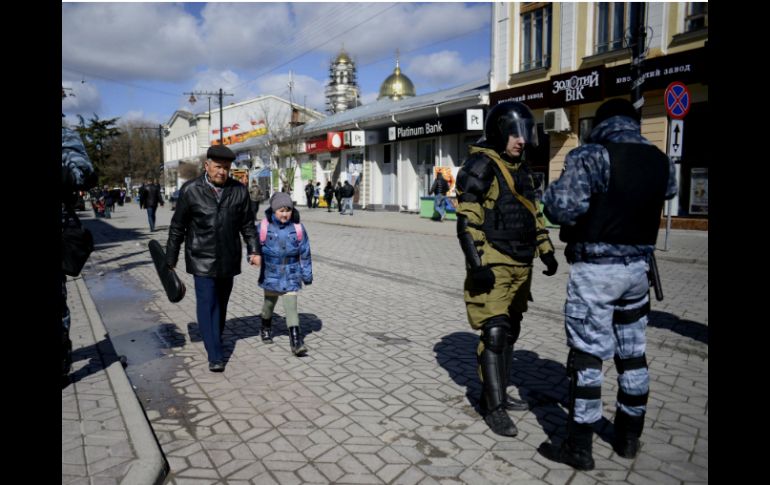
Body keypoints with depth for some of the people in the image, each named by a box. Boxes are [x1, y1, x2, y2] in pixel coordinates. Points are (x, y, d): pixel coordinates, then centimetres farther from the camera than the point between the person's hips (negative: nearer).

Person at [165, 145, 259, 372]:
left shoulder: (239, 190, 1)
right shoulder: (190, 190, -5)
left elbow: (247, 224, 8)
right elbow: (177, 226, 1)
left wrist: (253, 250, -1)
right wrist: (171, 259, 4)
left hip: (228, 259, 3)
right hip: (202, 259, -3)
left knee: (221, 304, 14)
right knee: (207, 305, -6)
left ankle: (216, 339, 33)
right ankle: (215, 355, -2)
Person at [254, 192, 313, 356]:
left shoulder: (297, 227, -8)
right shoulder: (264, 227, -11)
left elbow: (305, 252, -1)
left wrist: (307, 274, 2)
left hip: (291, 275, -1)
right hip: (271, 273, 1)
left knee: (291, 307, -6)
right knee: (269, 303, 20)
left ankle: (296, 340, -4)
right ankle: (266, 329, 46)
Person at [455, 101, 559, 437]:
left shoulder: (521, 168, 15)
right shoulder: (481, 166, -11)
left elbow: (533, 214, 22)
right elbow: (468, 220, -17)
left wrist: (546, 251, 16)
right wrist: (477, 264, -23)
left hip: (519, 264, 9)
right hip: (493, 265, -9)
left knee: (510, 332, 14)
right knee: (495, 333, -8)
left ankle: (496, 394, 27)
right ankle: (494, 408, 4)